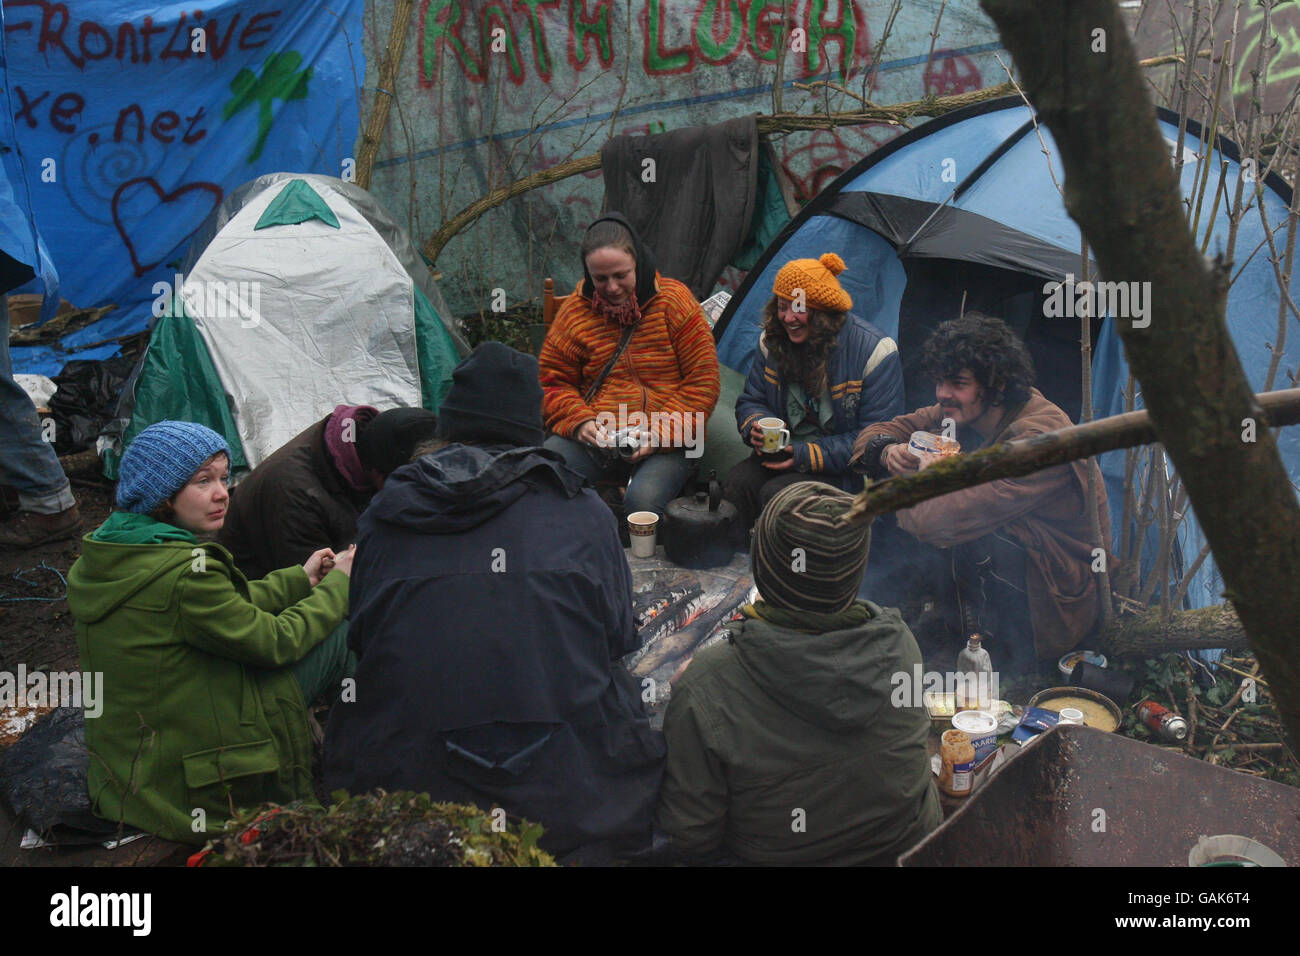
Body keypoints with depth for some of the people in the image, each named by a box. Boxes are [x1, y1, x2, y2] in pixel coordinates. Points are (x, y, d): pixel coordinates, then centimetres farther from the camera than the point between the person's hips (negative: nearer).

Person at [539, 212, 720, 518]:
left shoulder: (675, 302, 0)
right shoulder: (575, 310, 7)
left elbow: (702, 384, 0)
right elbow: (553, 383, 14)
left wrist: (659, 434, -14)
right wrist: (579, 421, -7)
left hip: (665, 443, -2)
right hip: (593, 437, 2)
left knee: (642, 500, -35)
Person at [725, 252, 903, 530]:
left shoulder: (873, 351, -13)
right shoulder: (772, 341, 4)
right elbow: (750, 400, 16)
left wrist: (807, 455, -18)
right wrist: (757, 426, -10)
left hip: (845, 469, -5)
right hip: (783, 453, 5)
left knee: (777, 494, -30)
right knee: (737, 482, -25)